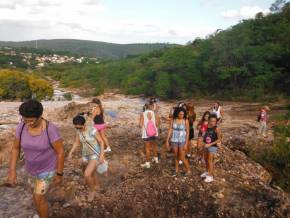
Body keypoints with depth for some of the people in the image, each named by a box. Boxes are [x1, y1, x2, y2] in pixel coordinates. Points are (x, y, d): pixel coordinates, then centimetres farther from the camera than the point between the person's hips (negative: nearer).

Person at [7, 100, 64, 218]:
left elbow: (60, 152, -23)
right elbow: (15, 148, -6)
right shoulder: (21, 126, -19)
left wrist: (59, 174, -14)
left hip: (47, 167, -5)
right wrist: (12, 171, -9)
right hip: (32, 166, 5)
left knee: (38, 199, 4)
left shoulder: (51, 129, -34)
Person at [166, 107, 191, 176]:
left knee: (182, 158, 0)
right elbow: (170, 130, 0)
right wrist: (167, 140, -1)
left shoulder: (186, 121, -11)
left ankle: (188, 170, 23)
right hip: (174, 140, 3)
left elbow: (187, 132, -8)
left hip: (182, 141, -3)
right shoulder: (173, 120, -4)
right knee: (176, 156, 15)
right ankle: (177, 170, 32)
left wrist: (186, 143, -10)